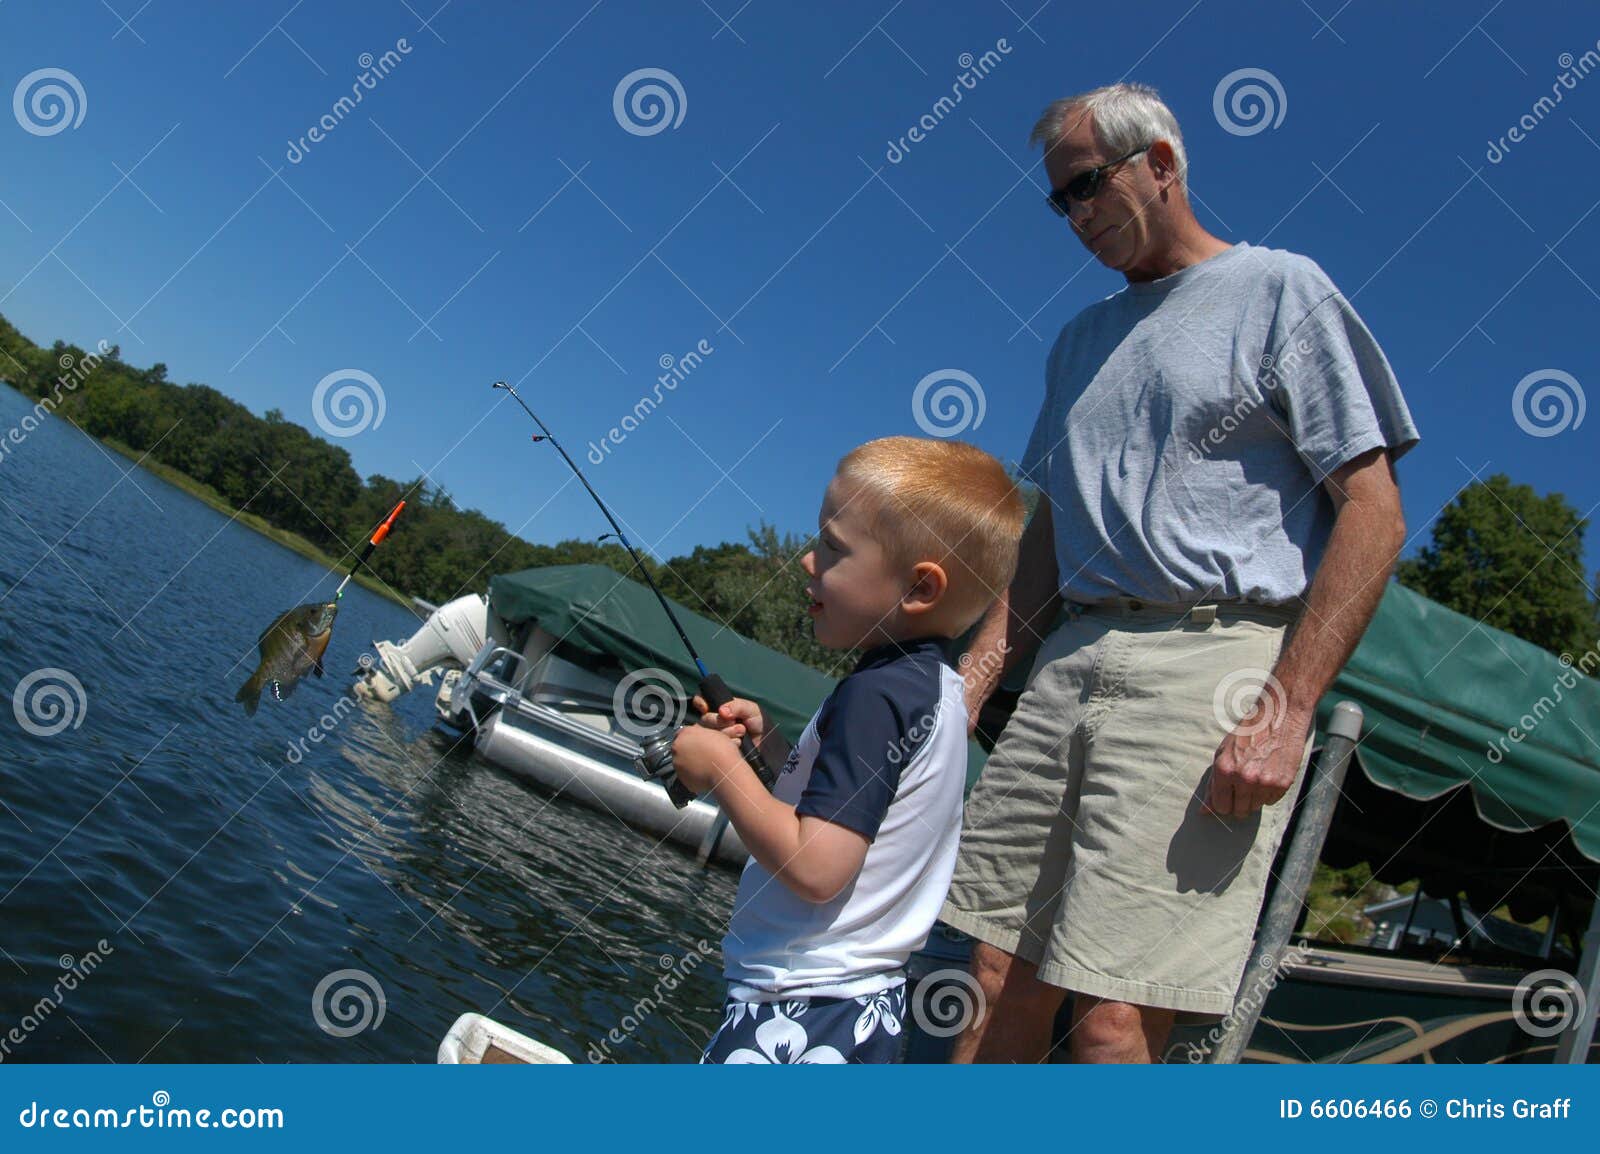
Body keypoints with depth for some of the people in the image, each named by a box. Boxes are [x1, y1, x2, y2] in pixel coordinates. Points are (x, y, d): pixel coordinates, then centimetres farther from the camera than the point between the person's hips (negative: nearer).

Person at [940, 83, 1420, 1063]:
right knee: (1001, 982, 3)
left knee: (1112, 1024, -11)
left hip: (1215, 658, -6)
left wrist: (1286, 713, -14)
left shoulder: (1280, 291, 5)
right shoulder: (1084, 338, 24)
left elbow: (1373, 512, -4)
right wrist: (965, 693, 12)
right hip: (1071, 659, 6)